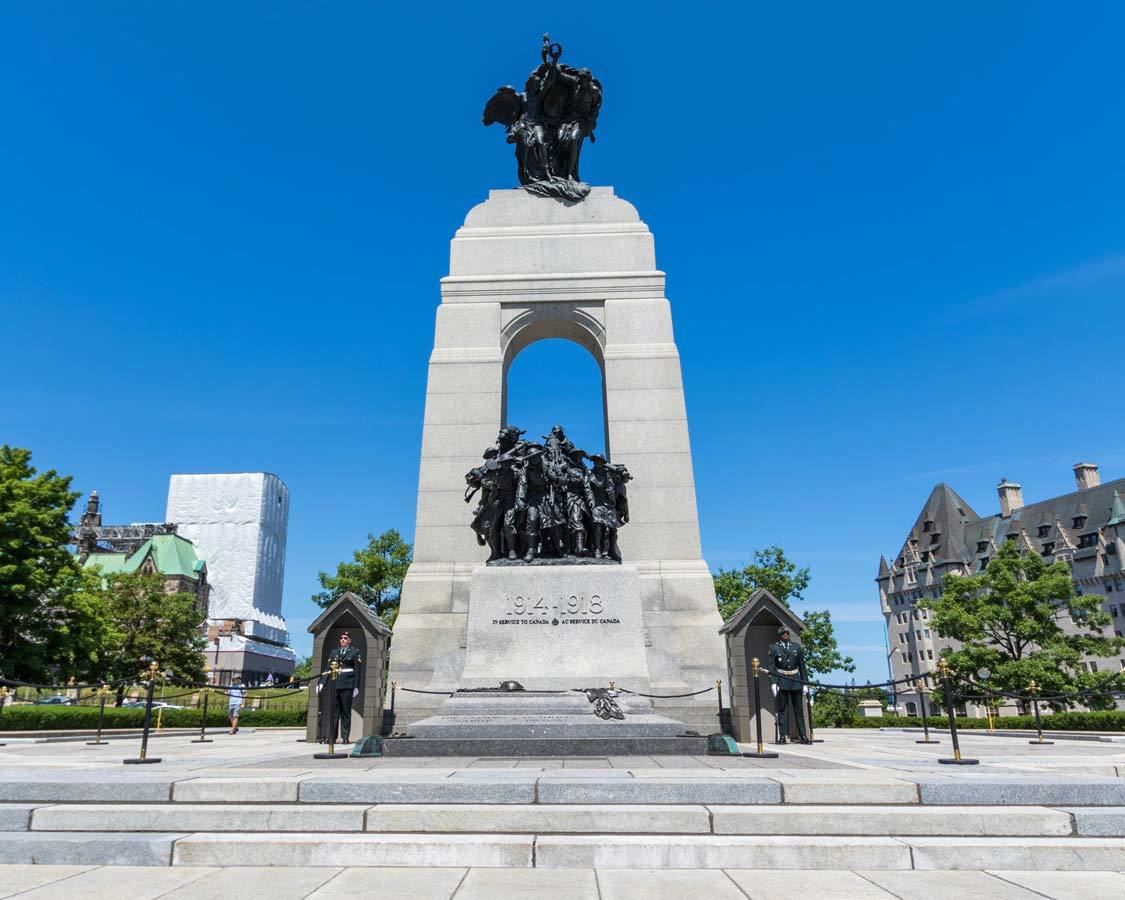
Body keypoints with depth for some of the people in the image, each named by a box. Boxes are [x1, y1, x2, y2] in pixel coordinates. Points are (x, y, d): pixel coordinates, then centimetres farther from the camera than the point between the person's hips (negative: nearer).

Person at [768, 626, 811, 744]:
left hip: (796, 682, 2)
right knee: (782, 709, 0)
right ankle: (782, 736, 3)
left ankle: (803, 736, 8)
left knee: (798, 709, 4)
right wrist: (773, 683, -11)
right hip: (782, 682, -2)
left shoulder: (797, 647, 10)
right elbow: (771, 667, -2)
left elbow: (802, 666, 11)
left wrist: (805, 683, 7)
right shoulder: (774, 648, 3)